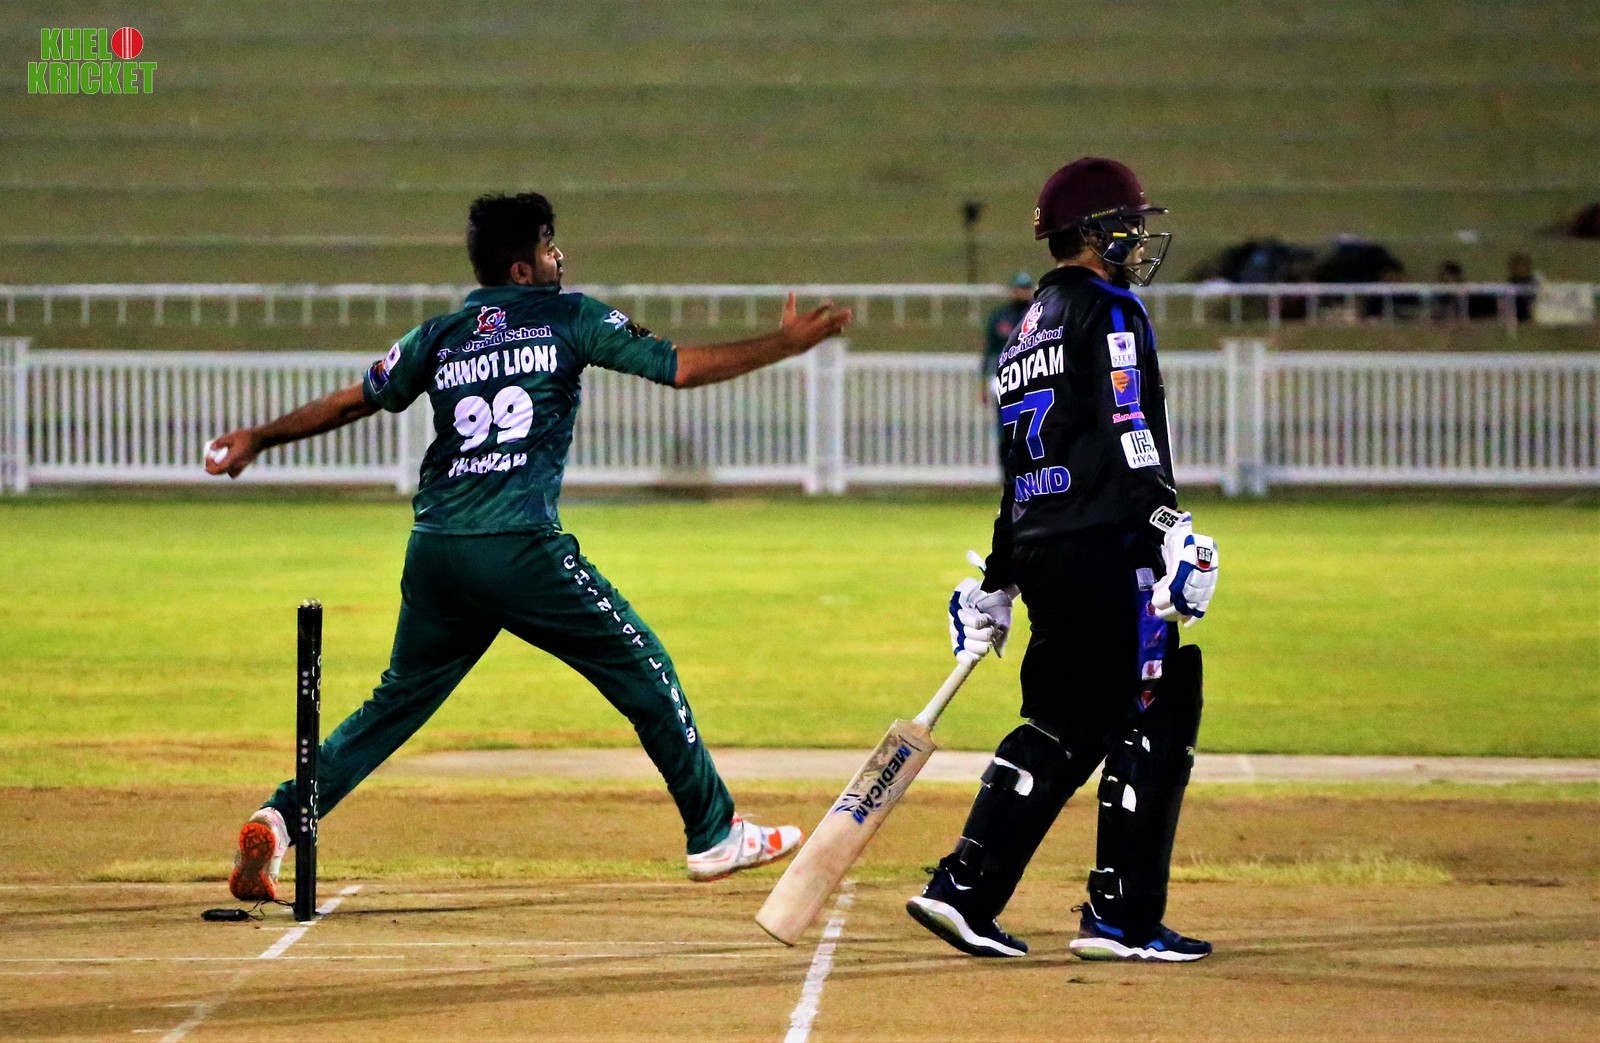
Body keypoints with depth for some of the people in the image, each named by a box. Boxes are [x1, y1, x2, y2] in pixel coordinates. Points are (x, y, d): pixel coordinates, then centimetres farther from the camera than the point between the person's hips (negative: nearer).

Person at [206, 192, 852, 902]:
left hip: (434, 555, 4)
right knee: (642, 670, 10)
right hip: (521, 551, -4)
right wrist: (789, 342, 12)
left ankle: (277, 821, 2)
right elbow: (680, 367, 3)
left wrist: (259, 439, 36)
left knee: (396, 703, 17)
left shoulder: (438, 337, 15)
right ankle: (714, 835, 13)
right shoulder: (567, 317, 5)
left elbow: (352, 402, 22)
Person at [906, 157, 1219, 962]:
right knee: (1154, 719, -3)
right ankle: (1121, 917, -4)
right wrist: (1171, 526, -25)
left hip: (1044, 550, 9)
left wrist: (999, 581, 27)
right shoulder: (1106, 309, -5)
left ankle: (964, 890, 5)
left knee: (1062, 726, 13)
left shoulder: (1030, 329, 22)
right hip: (1109, 540, -9)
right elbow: (1126, 429, -18)